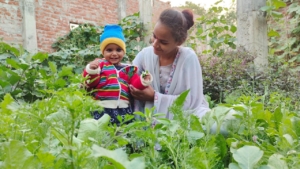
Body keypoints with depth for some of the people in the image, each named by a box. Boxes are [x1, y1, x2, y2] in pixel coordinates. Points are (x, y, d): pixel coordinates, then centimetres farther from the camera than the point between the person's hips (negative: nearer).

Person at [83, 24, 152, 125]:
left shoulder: (128, 69, 16)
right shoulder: (100, 64, 5)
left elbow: (135, 85, 13)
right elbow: (90, 83, -3)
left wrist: (142, 81, -6)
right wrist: (91, 70, -20)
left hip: (123, 108, 4)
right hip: (103, 108, -3)